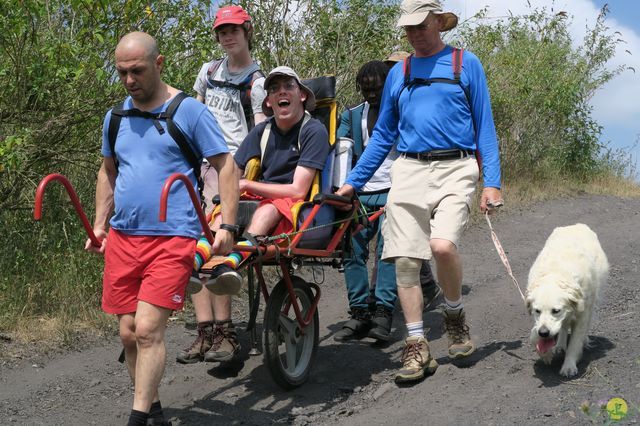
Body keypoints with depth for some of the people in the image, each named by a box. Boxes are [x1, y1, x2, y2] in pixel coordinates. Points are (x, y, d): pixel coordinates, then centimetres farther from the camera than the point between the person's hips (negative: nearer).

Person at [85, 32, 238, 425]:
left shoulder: (189, 111, -5)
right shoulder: (115, 117, 12)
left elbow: (226, 166, -4)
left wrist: (227, 226, -12)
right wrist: (100, 224, 18)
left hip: (172, 238, -6)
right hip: (122, 238, 6)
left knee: (148, 329, -13)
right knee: (129, 333, 7)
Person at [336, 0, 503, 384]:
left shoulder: (465, 64, 7)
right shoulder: (399, 74, 17)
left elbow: (484, 126, 5)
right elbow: (383, 135, 21)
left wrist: (492, 182, -4)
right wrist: (353, 182, 15)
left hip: (454, 168, -4)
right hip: (408, 170, 4)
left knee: (442, 245, -24)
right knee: (405, 259, -5)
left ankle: (455, 315, 4)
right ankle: (418, 348, 4)